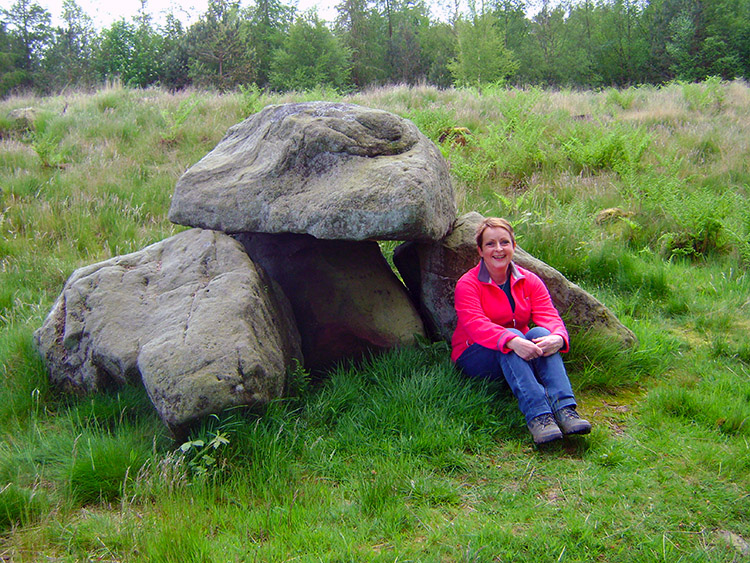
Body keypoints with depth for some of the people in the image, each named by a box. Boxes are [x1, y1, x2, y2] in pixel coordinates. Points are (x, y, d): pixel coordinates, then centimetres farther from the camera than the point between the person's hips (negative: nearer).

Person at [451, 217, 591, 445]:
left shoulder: (530, 281, 5)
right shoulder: (467, 284, -8)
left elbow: (549, 316, -10)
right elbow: (476, 324, -25)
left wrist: (558, 338, -35)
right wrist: (511, 341, -44)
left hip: (522, 357, 4)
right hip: (475, 356, -3)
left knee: (540, 333, -28)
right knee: (511, 334, -33)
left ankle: (564, 408, -44)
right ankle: (537, 415, -49)